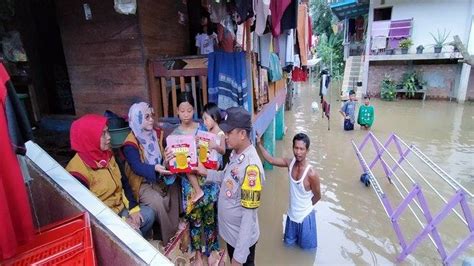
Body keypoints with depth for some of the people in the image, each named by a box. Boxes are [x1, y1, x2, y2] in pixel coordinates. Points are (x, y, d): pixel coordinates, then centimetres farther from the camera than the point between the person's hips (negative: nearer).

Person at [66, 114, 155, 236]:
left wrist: (133, 208, -5)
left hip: (119, 208, 7)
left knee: (149, 213, -3)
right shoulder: (77, 172, -23)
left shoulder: (107, 155, -1)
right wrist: (122, 220, -20)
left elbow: (123, 182, 6)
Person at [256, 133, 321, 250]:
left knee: (307, 247, 20)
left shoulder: (311, 174, -29)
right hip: (291, 214, 5)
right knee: (289, 242, 26)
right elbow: (271, 160, -2)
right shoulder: (290, 163, -14)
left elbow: (317, 196, -13)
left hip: (305, 216, -4)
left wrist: (305, 206, 2)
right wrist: (259, 144, -10)